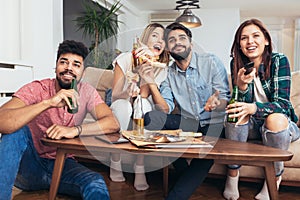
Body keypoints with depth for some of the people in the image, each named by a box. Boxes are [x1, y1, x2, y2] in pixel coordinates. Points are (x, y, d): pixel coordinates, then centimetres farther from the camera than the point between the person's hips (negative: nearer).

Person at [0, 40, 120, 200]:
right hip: (29, 164, 2)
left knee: (97, 185, -33)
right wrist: (48, 103, -42)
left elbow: (113, 124, -18)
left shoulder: (86, 92, -5)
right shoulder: (36, 89, -15)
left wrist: (75, 130, -33)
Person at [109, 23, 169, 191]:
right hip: (121, 113, -1)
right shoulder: (125, 59, -10)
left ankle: (140, 169, -24)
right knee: (123, 104, -34)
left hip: (143, 114, 1)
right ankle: (115, 163, -15)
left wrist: (149, 63, -32)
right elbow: (115, 95, -12)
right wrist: (128, 93, -35)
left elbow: (144, 93, -21)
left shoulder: (162, 68, -6)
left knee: (143, 103, -32)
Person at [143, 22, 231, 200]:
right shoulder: (168, 73, 6)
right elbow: (165, 109, -5)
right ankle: (186, 174, -9)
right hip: (188, 123, 3)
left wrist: (216, 102, -31)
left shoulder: (211, 62, -3)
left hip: (213, 123, -3)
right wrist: (151, 84, -19)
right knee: (150, 118, -23)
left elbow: (226, 99, -6)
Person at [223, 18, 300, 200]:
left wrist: (254, 108, -41)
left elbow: (282, 103, -21)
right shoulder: (237, 64, -6)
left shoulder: (279, 60, -14)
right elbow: (242, 104, -10)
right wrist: (242, 85, -33)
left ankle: (275, 176, -9)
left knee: (275, 119, -33)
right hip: (251, 125, 2)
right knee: (238, 112, -28)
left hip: (280, 123, -2)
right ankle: (232, 173, -12)